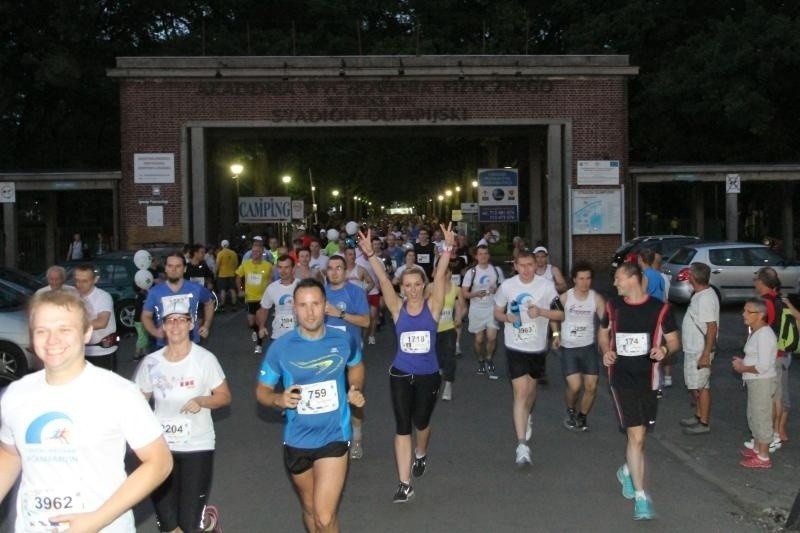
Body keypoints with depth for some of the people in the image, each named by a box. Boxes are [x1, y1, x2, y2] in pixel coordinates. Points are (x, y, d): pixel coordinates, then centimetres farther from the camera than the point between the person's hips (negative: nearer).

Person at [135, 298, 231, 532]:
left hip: (197, 446, -3)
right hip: (161, 446, 3)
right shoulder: (151, 362, -1)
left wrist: (201, 401, -22)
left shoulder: (205, 358, -9)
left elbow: (224, 396, -3)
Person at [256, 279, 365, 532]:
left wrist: (356, 389, -5)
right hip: (297, 441, 1)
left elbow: (356, 366, 15)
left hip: (334, 437, -1)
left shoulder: (344, 340, -9)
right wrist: (279, 399, -23)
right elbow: (262, 391, -1)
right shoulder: (280, 347, -13)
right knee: (309, 508, 22)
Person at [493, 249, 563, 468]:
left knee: (531, 389, 20)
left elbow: (560, 314, -4)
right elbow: (497, 312, 7)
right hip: (516, 347, -2)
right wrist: (507, 317, -15)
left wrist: (541, 312, -22)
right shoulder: (507, 286, -7)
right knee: (520, 393, -10)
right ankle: (522, 445, -11)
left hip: (538, 347, 2)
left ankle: (527, 417, 53)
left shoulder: (546, 285, -8)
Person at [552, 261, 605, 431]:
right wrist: (556, 334, 4)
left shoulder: (596, 298, -8)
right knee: (575, 386, -12)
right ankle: (570, 412, 19)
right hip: (568, 348, -2)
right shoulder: (564, 298, -9)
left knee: (591, 386, -1)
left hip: (589, 347, 2)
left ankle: (582, 417, 24)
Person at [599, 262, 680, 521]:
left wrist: (664, 349, -21)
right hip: (622, 379, -1)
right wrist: (606, 351, -3)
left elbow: (674, 341, 2)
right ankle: (641, 496, -2)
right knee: (636, 436, -9)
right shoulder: (613, 306, 2)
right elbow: (603, 332, 17)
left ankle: (627, 471, 45)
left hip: (648, 379, 1)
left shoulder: (659, 308, -5)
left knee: (638, 434, 14)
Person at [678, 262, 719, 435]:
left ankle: (704, 423, 8)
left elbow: (712, 328, -25)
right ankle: (698, 416, 31)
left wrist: (706, 354, -25)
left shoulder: (706, 298, -23)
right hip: (692, 349, 10)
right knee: (695, 386, 19)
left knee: (701, 386, 0)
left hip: (700, 351, -10)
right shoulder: (700, 295, 8)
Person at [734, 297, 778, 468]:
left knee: (762, 418, -1)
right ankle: (757, 448, 36)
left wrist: (743, 368, -14)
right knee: (753, 416, 21)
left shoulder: (764, 334, -22)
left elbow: (763, 366, -26)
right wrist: (742, 362, 6)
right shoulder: (755, 332, 10)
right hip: (755, 382, 10)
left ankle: (763, 457, 9)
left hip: (762, 382, -10)